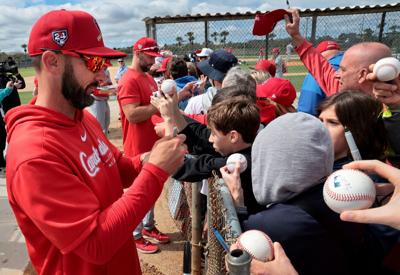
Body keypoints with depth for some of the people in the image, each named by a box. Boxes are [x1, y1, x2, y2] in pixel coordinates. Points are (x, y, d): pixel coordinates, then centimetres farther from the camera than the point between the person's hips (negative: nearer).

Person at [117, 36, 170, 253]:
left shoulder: (148, 77, 13)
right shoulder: (128, 81, -18)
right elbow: (132, 115, -27)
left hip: (153, 144, 9)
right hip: (138, 148, -9)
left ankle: (148, 227, 37)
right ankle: (135, 236, 23)